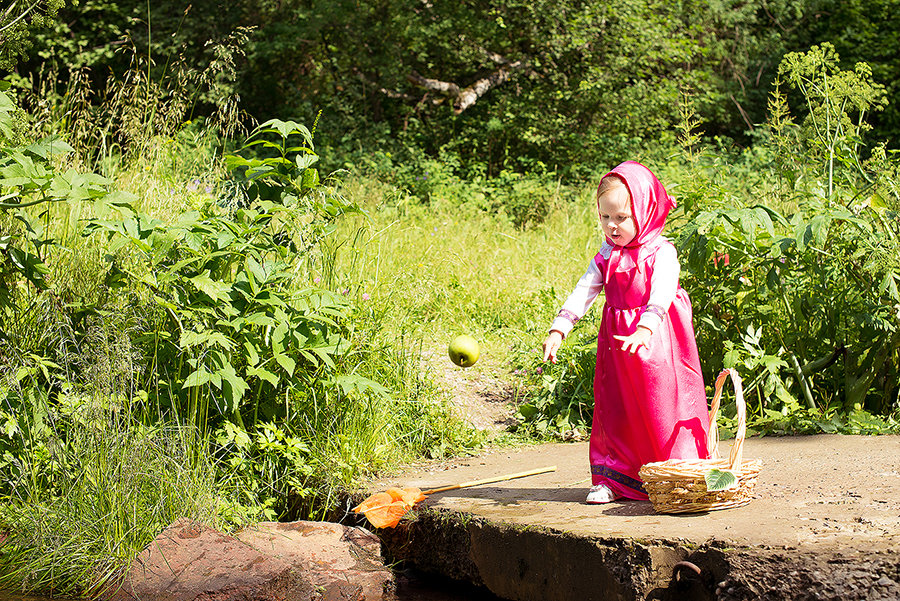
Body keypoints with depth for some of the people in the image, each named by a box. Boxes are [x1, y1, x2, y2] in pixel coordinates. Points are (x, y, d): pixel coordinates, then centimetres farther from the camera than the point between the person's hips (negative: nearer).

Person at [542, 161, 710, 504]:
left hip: (655, 339, -5)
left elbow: (660, 297, -23)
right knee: (616, 411, 7)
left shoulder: (662, 253, -9)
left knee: (662, 407, -3)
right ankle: (614, 479, 14)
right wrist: (558, 330, -8)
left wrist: (643, 330, -39)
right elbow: (582, 292, 4)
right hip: (617, 341, 5)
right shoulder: (607, 256, 9)